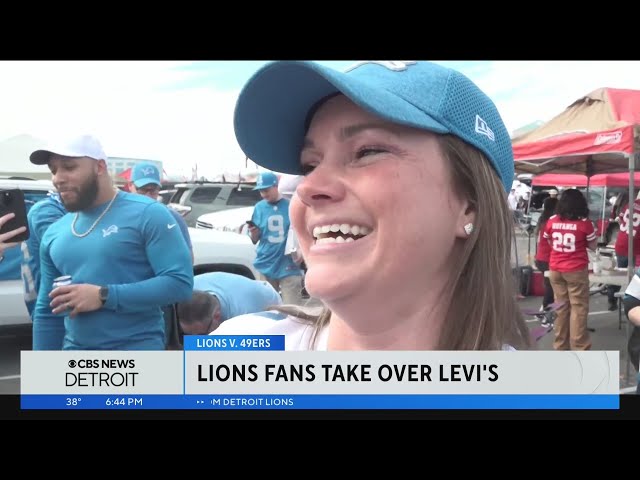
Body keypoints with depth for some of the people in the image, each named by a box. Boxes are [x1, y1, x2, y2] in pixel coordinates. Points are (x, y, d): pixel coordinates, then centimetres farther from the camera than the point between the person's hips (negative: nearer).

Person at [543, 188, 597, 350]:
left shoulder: (552, 221, 0)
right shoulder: (584, 223, -10)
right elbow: (593, 246, 0)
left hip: (555, 269, 4)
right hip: (576, 270, -4)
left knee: (561, 307, 14)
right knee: (578, 308, 3)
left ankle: (560, 345, 21)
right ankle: (579, 347, 4)